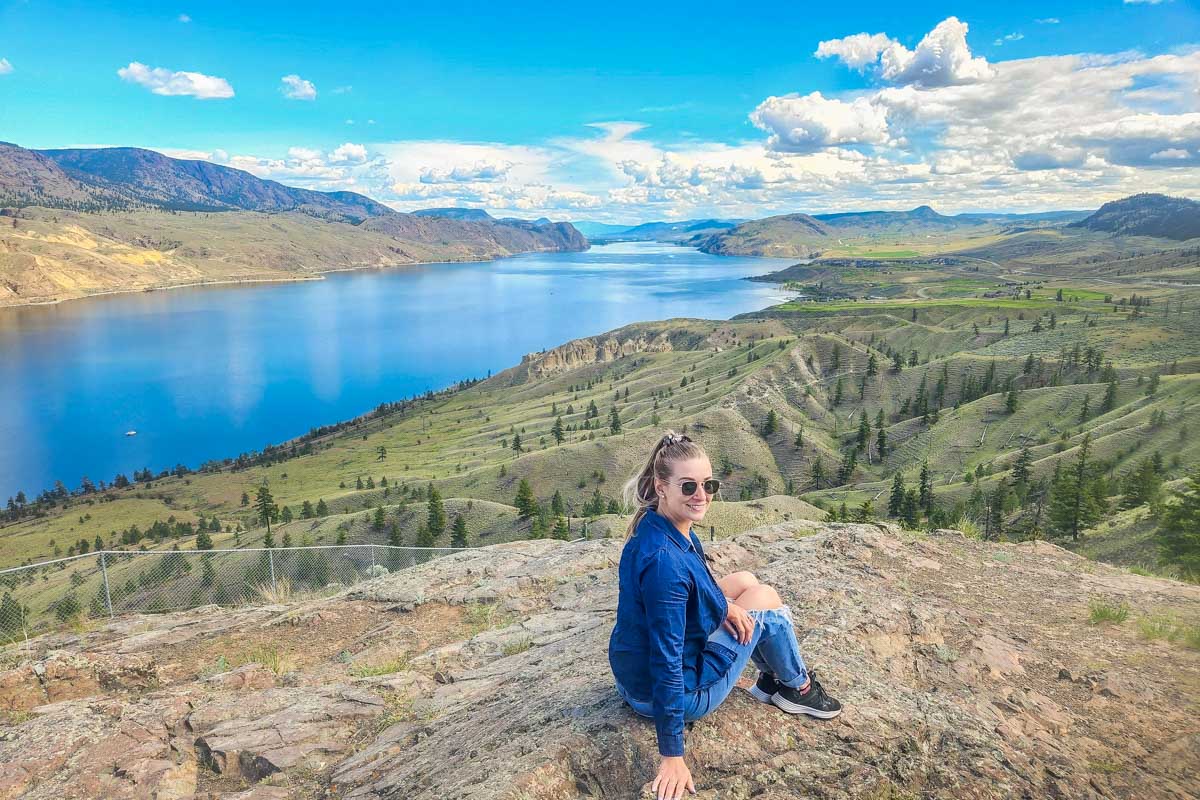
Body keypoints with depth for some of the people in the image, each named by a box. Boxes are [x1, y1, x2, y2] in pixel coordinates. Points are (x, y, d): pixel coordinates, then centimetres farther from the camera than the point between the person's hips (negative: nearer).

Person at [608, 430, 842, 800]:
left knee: (744, 582, 17)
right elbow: (666, 661, -31)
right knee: (765, 598, 3)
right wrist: (672, 756, -25)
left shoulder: (660, 525, -6)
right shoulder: (663, 559, -34)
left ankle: (773, 680, 29)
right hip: (683, 693, -8)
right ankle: (798, 687, 29)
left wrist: (724, 603, -5)